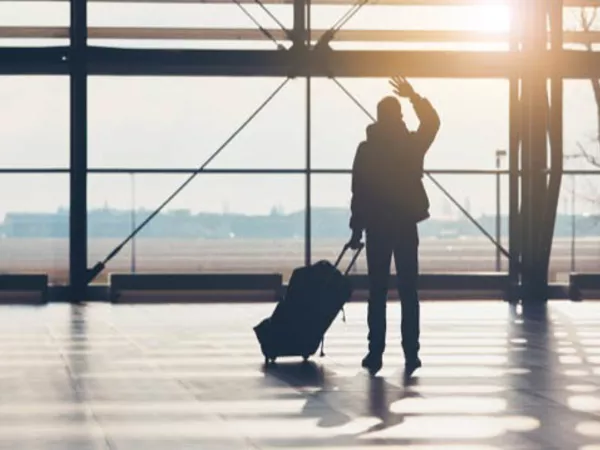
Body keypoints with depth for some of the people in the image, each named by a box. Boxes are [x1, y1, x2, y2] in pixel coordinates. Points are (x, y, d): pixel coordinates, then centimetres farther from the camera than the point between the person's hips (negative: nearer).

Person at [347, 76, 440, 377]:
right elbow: (432, 122, 18)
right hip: (406, 226, 1)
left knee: (377, 293, 3)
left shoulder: (366, 149, -4)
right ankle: (411, 354, 0)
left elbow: (358, 192, -5)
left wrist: (357, 230, 0)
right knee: (408, 292, 4)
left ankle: (376, 353, -1)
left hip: (376, 227, -1)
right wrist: (413, 97, 19)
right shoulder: (411, 144, -1)